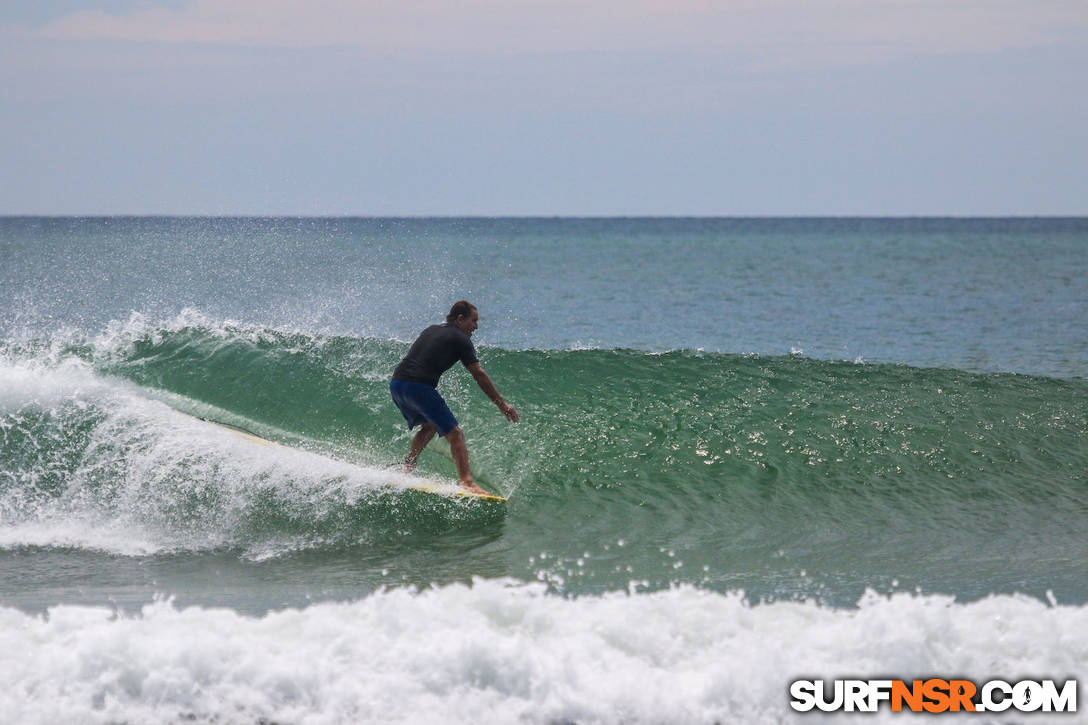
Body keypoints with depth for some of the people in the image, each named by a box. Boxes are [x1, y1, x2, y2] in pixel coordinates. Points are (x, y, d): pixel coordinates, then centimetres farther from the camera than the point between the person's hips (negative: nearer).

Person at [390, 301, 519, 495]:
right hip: (419, 387, -8)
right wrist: (501, 404, 5)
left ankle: (408, 467, 21)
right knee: (455, 434, -6)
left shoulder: (430, 330, 24)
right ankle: (467, 482, -20)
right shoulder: (460, 339, 3)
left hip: (396, 384, 8)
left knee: (429, 426, 30)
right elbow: (479, 375, 1)